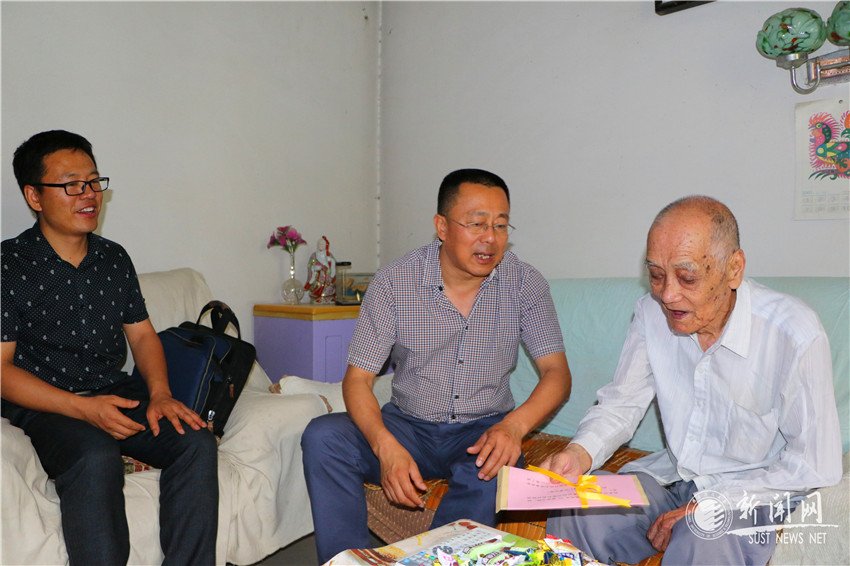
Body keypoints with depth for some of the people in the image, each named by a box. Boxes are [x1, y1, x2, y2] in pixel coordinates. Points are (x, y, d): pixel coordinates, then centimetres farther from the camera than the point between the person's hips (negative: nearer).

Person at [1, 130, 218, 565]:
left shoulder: (114, 259, 11)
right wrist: (82, 407, -20)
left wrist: (160, 394, -6)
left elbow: (142, 334, 13)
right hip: (45, 405, -4)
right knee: (96, 457, -36)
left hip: (117, 393, 5)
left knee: (197, 441, -21)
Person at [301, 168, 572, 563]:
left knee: (492, 468, -34)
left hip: (483, 430, 0)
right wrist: (385, 447, -28)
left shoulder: (525, 284, -7)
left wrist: (514, 425, -28)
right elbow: (357, 379, -9)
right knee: (322, 437, -22)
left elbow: (556, 373, -7)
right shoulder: (393, 282, -10)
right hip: (408, 425, 1)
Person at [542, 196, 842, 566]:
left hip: (754, 492, -3)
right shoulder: (652, 311, -8)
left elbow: (816, 467, -15)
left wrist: (707, 505, -19)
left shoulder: (795, 334, -21)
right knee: (570, 515, -18)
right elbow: (622, 401, -1)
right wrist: (581, 452, -22)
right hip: (672, 473, 4)